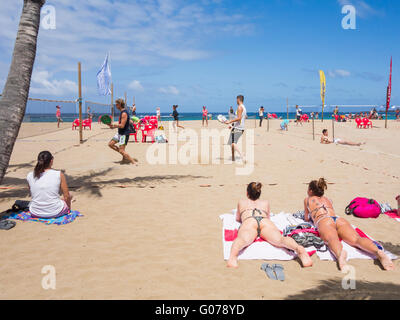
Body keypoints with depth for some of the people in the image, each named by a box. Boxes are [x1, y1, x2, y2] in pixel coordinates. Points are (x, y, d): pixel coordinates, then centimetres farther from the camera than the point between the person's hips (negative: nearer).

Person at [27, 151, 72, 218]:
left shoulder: (30, 176, -5)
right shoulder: (59, 175, -13)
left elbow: (33, 195, 11)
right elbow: (67, 197, -6)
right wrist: (69, 208, 15)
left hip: (35, 213, 2)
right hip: (55, 213, -2)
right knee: (68, 198, 28)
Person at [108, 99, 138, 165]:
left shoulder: (124, 113, -20)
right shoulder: (122, 112, 11)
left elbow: (122, 126, -25)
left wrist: (113, 125, -19)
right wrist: (114, 126, 10)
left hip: (124, 134, -10)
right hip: (120, 133, 10)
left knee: (121, 150, -11)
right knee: (110, 144, 13)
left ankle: (133, 162, -6)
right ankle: (124, 156, 18)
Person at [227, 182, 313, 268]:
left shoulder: (241, 202, 40)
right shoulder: (265, 202, 41)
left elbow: (238, 219, 54)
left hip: (248, 222, -1)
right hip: (265, 222, 1)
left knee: (243, 240, -34)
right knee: (280, 239, -29)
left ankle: (233, 256, -70)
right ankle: (299, 249, -62)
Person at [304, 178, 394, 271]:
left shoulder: (307, 200, 30)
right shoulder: (327, 199, 41)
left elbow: (306, 219, 39)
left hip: (324, 221, -3)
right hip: (339, 219, 4)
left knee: (332, 239, -37)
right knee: (356, 239, -25)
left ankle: (340, 254, -73)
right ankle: (378, 252, -57)